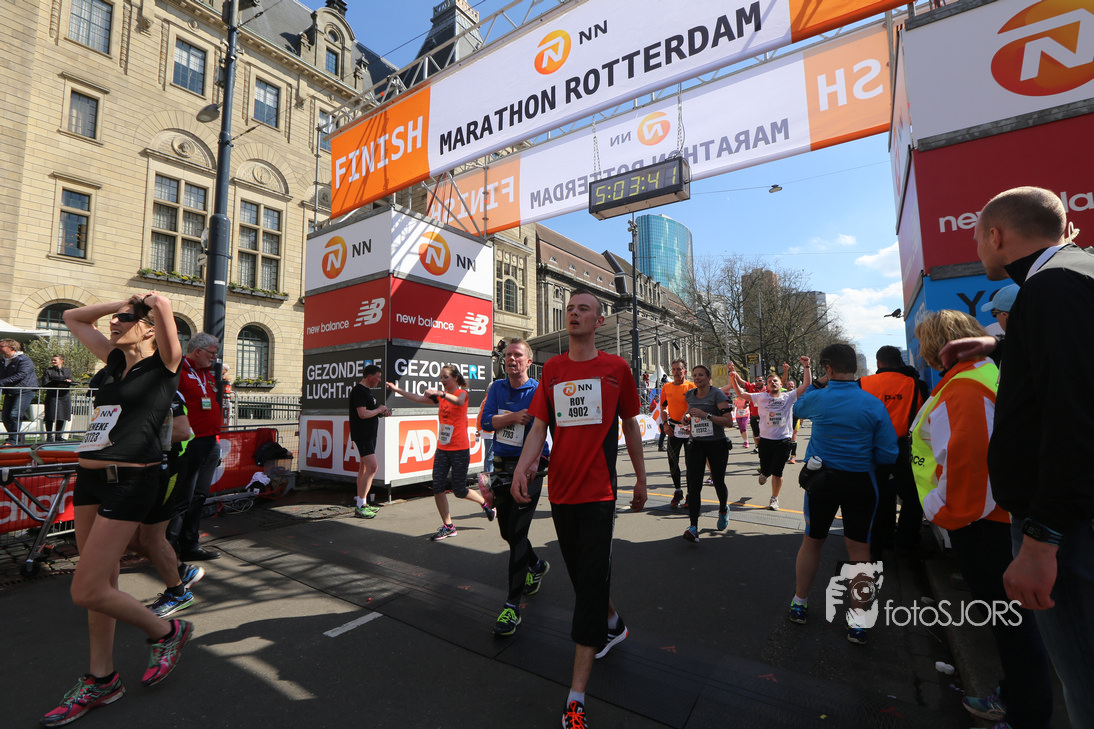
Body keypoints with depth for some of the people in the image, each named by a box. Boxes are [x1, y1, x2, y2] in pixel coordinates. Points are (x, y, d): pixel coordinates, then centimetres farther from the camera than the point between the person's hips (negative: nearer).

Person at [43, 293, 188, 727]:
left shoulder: (164, 363, -6)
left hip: (128, 481, -8)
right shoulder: (116, 360, 14)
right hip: (90, 477, 8)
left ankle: (166, 632, 16)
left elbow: (163, 307, -21)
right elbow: (73, 318, 27)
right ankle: (101, 680, 28)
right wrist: (123, 302, 16)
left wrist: (150, 301, 1)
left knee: (87, 591, -7)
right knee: (103, 582, 14)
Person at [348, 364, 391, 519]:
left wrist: (381, 413, 9)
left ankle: (360, 502, 22)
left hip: (369, 434, 11)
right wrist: (379, 409, -10)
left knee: (364, 467, 14)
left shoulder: (367, 390, 17)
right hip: (362, 435, -11)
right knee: (372, 467, -15)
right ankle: (359, 507, -10)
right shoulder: (359, 391, -15)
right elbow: (362, 414, -24)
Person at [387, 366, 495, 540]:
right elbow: (419, 398, 9)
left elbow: (459, 401, -33)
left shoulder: (462, 393, -9)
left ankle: (485, 503, 30)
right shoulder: (441, 396, 12)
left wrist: (441, 393, -50)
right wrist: (397, 390, 1)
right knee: (437, 488, -2)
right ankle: (448, 526, 12)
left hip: (460, 449, -6)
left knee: (459, 491, 1)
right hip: (442, 449, 6)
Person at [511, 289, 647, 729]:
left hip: (598, 492, -3)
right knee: (583, 573, 19)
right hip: (561, 490, 4)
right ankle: (613, 624, 49)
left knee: (590, 582, -3)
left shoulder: (616, 368, -1)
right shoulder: (552, 369, 5)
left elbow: (631, 425, 7)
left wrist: (641, 480, 11)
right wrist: (522, 465, -18)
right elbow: (539, 425, 0)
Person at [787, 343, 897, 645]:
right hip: (860, 482, 0)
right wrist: (864, 457, 12)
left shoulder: (816, 398, -9)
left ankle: (799, 603, 28)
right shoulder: (873, 404, -9)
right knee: (859, 548, 10)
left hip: (821, 478, 0)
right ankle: (858, 621, 17)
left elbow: (798, 408, 16)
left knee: (811, 541, 14)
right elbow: (888, 454, -7)